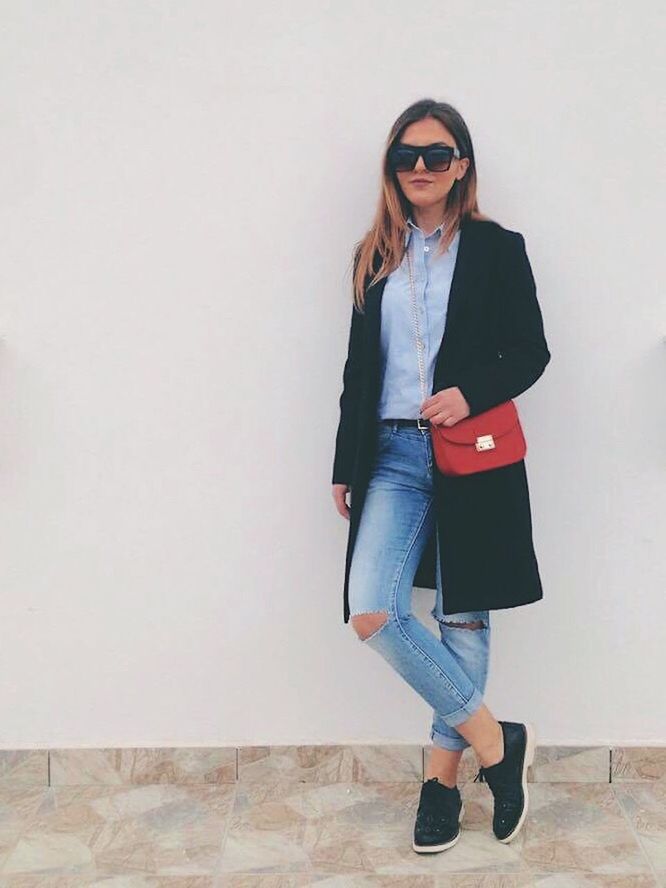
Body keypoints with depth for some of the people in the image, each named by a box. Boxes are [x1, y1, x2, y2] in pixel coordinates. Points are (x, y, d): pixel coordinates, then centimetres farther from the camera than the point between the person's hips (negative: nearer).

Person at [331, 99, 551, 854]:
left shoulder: (497, 248, 2)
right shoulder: (374, 255, 12)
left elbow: (531, 353, 1)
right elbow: (358, 367, 14)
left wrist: (471, 393, -18)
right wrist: (346, 466, 12)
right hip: (394, 457, 3)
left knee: (464, 616, 5)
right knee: (371, 614, -11)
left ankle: (444, 773, 21)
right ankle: (495, 742, 4)